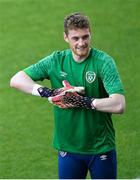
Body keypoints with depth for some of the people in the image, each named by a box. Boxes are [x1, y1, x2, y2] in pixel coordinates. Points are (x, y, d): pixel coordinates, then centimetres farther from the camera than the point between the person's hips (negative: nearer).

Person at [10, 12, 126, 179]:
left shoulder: (103, 62, -13)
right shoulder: (56, 61, -1)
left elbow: (119, 105, -24)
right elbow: (16, 79, -4)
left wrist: (83, 101, -23)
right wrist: (48, 93, -16)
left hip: (101, 148, -2)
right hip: (68, 149, 3)